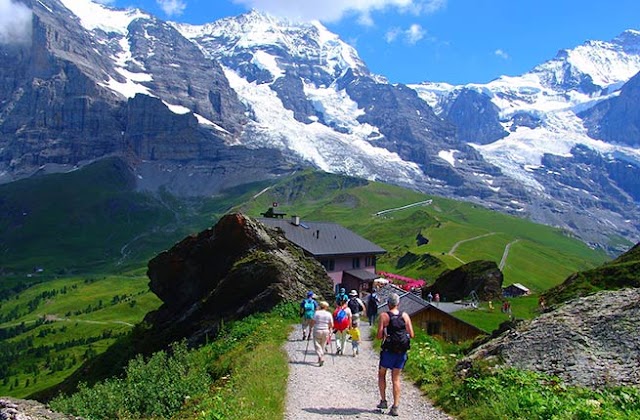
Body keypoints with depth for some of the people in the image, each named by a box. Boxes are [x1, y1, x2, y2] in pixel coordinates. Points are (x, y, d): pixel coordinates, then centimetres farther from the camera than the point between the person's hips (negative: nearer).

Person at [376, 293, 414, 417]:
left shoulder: (384, 316, -9)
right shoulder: (405, 316, 0)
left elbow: (379, 336, -13)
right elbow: (411, 334, 1)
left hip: (389, 350, -3)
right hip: (402, 351, 3)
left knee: (381, 374, 18)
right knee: (396, 379, 10)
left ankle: (383, 401, 15)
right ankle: (395, 407, 7)